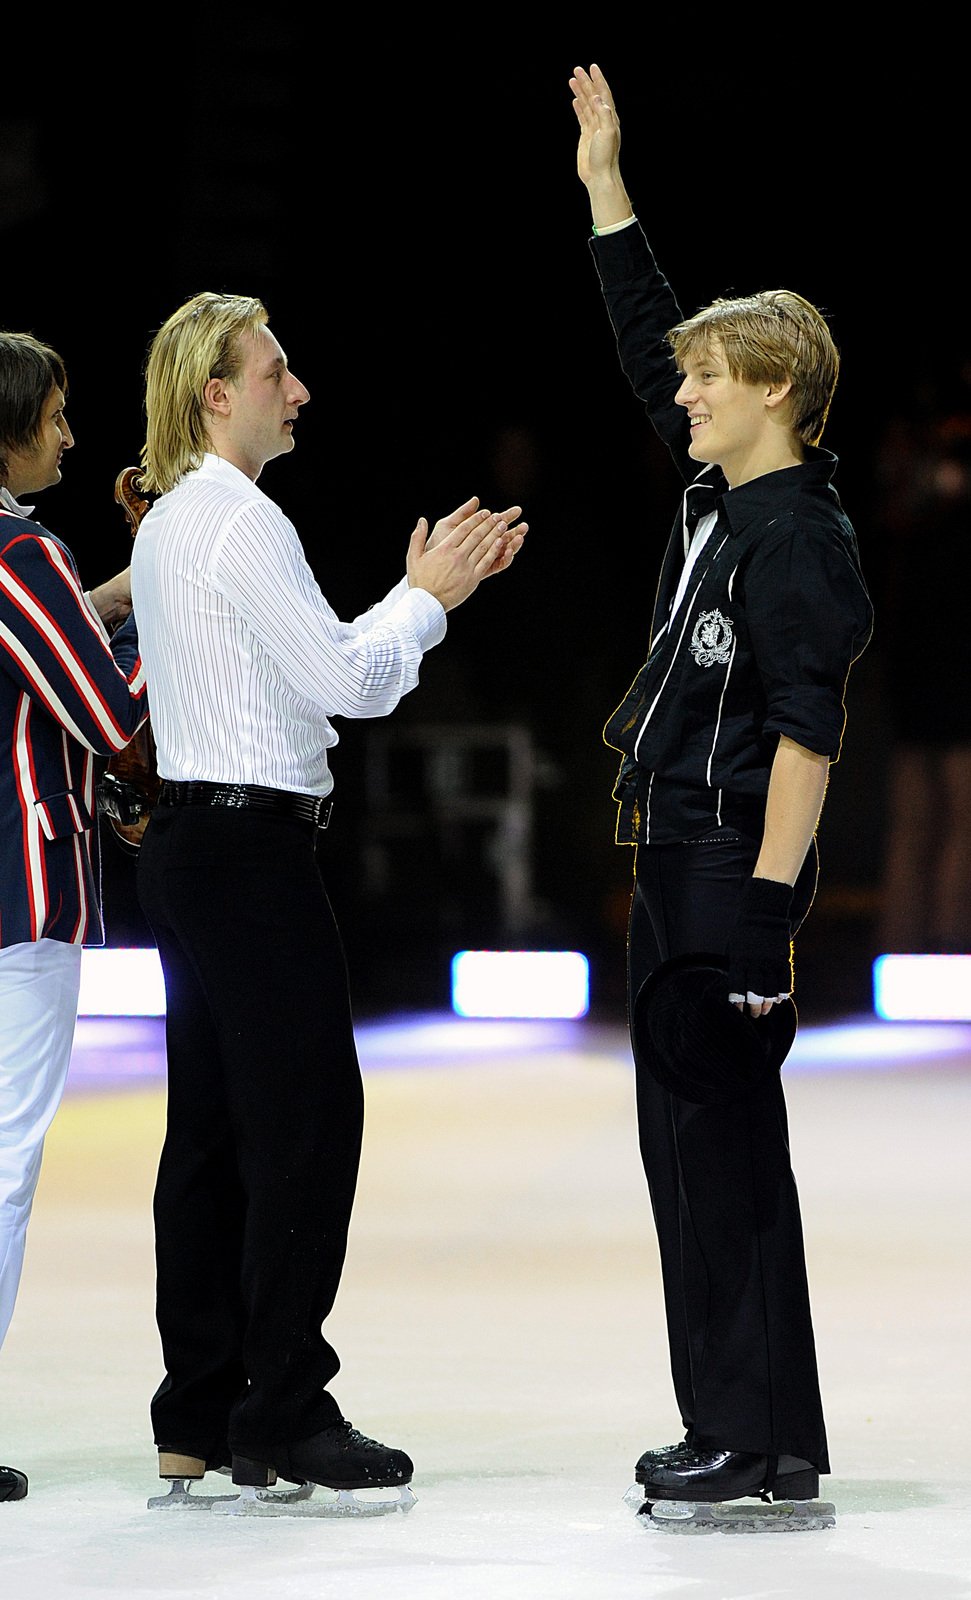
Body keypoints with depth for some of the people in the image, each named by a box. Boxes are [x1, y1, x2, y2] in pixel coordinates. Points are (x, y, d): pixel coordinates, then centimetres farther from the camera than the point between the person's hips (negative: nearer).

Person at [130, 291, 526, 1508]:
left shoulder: (170, 524, 18)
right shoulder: (240, 521, -13)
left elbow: (311, 666, 21)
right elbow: (346, 684, -14)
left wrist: (428, 591, 17)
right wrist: (428, 597, 1)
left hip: (189, 845, 10)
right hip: (251, 846, -10)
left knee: (211, 1125, 9)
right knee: (307, 1118, -8)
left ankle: (197, 1418, 11)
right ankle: (284, 1416, -7)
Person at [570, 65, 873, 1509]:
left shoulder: (798, 539, -14)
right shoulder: (718, 498, 11)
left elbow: (807, 735, -19)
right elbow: (648, 344, 23)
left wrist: (768, 913, -23)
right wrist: (605, 184, 23)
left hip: (732, 870, -10)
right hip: (674, 862, 10)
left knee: (723, 1146, -8)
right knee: (686, 1139, 11)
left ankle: (765, 1441, -4)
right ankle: (746, 1430, 16)